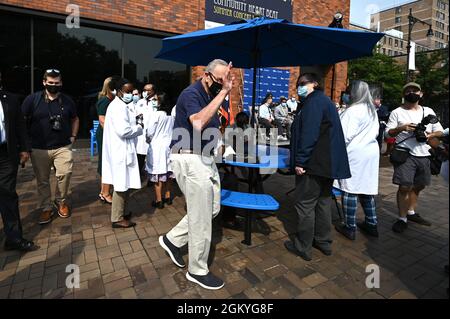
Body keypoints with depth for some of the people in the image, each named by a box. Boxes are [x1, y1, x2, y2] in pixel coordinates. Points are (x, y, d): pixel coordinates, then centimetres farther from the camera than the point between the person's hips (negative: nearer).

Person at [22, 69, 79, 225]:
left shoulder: (67, 100, 5)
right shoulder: (32, 99, -2)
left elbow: (75, 119, 18)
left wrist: (72, 137, 9)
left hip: (63, 147, 1)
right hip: (39, 148, 0)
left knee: (65, 174, -8)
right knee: (42, 180, 8)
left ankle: (61, 201, 17)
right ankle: (46, 208, 23)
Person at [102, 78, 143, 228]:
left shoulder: (123, 106, 16)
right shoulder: (117, 107, -17)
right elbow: (123, 131, -26)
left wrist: (136, 121, 3)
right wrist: (140, 127, -11)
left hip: (124, 150, 10)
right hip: (121, 151, -10)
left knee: (126, 184, 18)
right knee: (122, 185, -1)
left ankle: (122, 212, 32)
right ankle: (117, 219, 11)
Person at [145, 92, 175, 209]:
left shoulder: (155, 114, -15)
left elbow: (150, 132, -9)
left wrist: (148, 140, 10)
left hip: (157, 147, -5)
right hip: (169, 145, 6)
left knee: (157, 173, 2)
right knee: (168, 171, 13)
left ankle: (159, 200, 9)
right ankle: (167, 197, 24)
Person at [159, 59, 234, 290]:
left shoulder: (211, 95, 13)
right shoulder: (191, 94, -14)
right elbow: (198, 123, -37)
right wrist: (223, 92, -32)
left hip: (205, 159, 10)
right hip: (190, 160, -9)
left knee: (213, 208, 16)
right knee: (201, 217, 0)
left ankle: (172, 239, 30)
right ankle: (197, 271, 21)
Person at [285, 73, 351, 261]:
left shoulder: (314, 102, -12)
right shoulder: (325, 101, 20)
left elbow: (308, 135, -22)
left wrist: (300, 161, -21)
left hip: (314, 163, -10)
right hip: (327, 163, 10)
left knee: (305, 205, -1)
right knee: (323, 201, 16)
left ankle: (303, 247, 9)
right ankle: (323, 241, 28)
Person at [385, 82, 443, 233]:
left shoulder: (428, 111, 13)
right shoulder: (397, 112, 2)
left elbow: (440, 131, 12)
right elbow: (388, 132, -1)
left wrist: (428, 135, -9)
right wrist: (402, 128, -20)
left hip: (424, 155, 5)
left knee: (418, 186, 15)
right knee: (405, 187, -9)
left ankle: (411, 212, 32)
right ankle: (402, 219, 2)